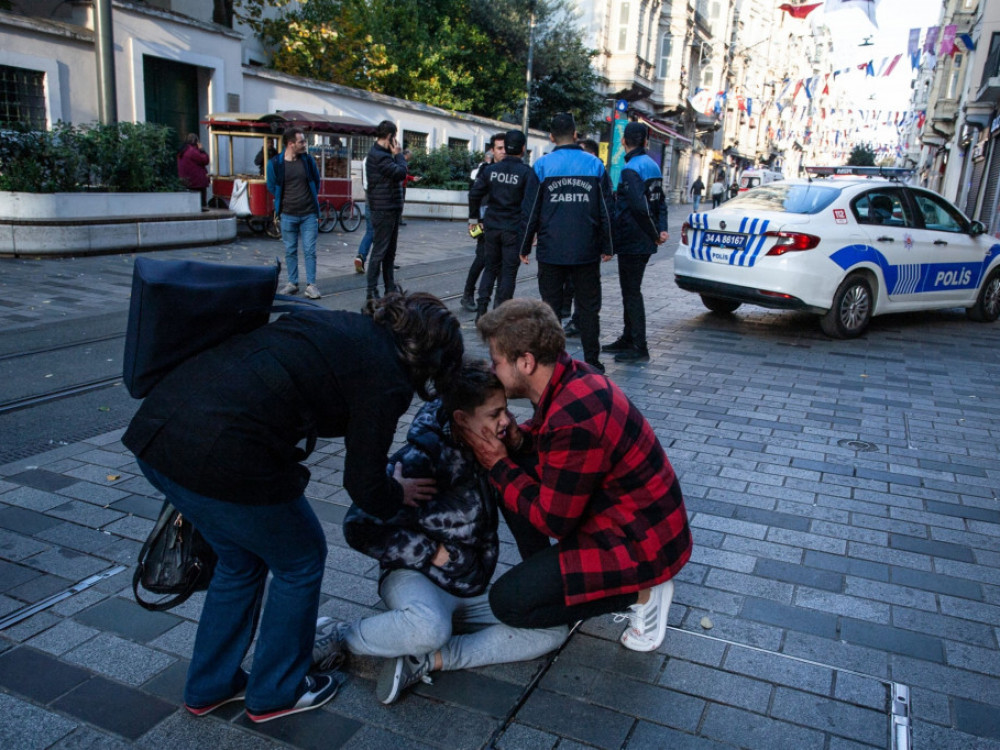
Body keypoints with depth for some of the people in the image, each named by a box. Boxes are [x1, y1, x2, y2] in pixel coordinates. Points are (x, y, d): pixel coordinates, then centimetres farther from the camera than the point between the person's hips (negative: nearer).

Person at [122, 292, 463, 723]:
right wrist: (398, 495, 21)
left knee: (241, 560, 28)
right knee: (300, 561, 18)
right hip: (222, 456, -8)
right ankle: (276, 692, 35)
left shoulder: (341, 326, 18)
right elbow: (364, 486, 1)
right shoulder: (386, 378, -4)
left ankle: (209, 688, 44)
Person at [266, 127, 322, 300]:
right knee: (290, 251, 8)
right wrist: (283, 201, 9)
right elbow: (272, 187, 9)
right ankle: (292, 283, 19)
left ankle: (311, 285, 3)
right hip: (288, 214, 0)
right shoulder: (275, 163, -4)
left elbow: (316, 182, 14)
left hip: (309, 214, 0)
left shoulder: (308, 160, 0)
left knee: (310, 250, -1)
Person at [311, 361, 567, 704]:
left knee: (553, 630, -12)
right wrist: (434, 554, -17)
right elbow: (360, 527, -17)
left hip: (472, 591, 7)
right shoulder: (418, 460, -20)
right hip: (416, 576, -7)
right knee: (431, 627, -41)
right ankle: (337, 637, -10)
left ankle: (425, 660, -19)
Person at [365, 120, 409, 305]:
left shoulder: (381, 154, 16)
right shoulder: (379, 156, -17)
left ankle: (390, 289, 23)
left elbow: (397, 175, 16)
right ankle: (372, 294, -3)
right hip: (383, 210, -10)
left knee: (390, 252, 15)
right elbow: (400, 173, -21)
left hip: (391, 208, 10)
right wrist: (398, 154, -10)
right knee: (379, 251, -7)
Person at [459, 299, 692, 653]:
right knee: (517, 469, 5)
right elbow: (543, 435, 14)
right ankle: (540, 571, 16)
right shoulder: (571, 377, -5)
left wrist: (499, 466, -13)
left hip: (641, 543, -9)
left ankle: (641, 591, 0)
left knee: (508, 602, -10)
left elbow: (553, 521, -22)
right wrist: (514, 440, -9)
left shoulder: (574, 422, -33)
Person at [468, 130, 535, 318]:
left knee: (491, 267, 17)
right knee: (508, 271, 4)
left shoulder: (490, 170, 3)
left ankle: (481, 308, 10)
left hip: (492, 227, 4)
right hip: (514, 229, -4)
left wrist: (474, 218, 15)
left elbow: (474, 194, 4)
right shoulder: (527, 172, -8)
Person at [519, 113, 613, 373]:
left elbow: (530, 211, -1)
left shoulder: (542, 166, -1)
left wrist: (525, 247, 7)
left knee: (550, 306, 8)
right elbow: (606, 210, 5)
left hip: (551, 251, -1)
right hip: (586, 252, 1)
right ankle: (592, 361, 11)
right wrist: (606, 247, 11)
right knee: (589, 307, 9)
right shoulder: (595, 165, 3)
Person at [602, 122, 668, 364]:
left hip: (632, 242, -9)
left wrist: (654, 234, -15)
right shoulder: (652, 165, 13)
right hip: (643, 242, 9)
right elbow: (660, 202, 15)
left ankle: (639, 348, 1)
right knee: (631, 291, 17)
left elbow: (640, 207, -26)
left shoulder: (631, 169, -17)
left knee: (631, 292, -3)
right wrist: (661, 230, 5)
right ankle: (628, 339, 28)